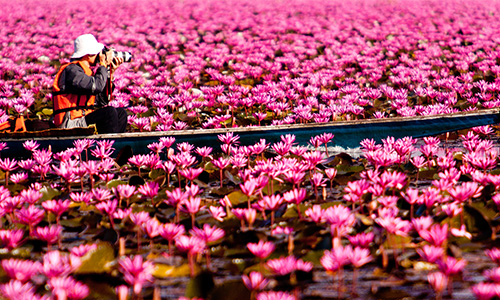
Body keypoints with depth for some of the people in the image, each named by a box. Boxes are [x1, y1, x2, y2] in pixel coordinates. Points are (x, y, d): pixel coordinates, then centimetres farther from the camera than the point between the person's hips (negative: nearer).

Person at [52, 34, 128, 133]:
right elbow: (97, 86, -27)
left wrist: (110, 73, 11)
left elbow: (102, 101, 16)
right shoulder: (71, 70, -12)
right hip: (71, 123, -10)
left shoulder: (86, 70, 17)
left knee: (121, 113, 4)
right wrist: (103, 64, -9)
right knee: (110, 112, -23)